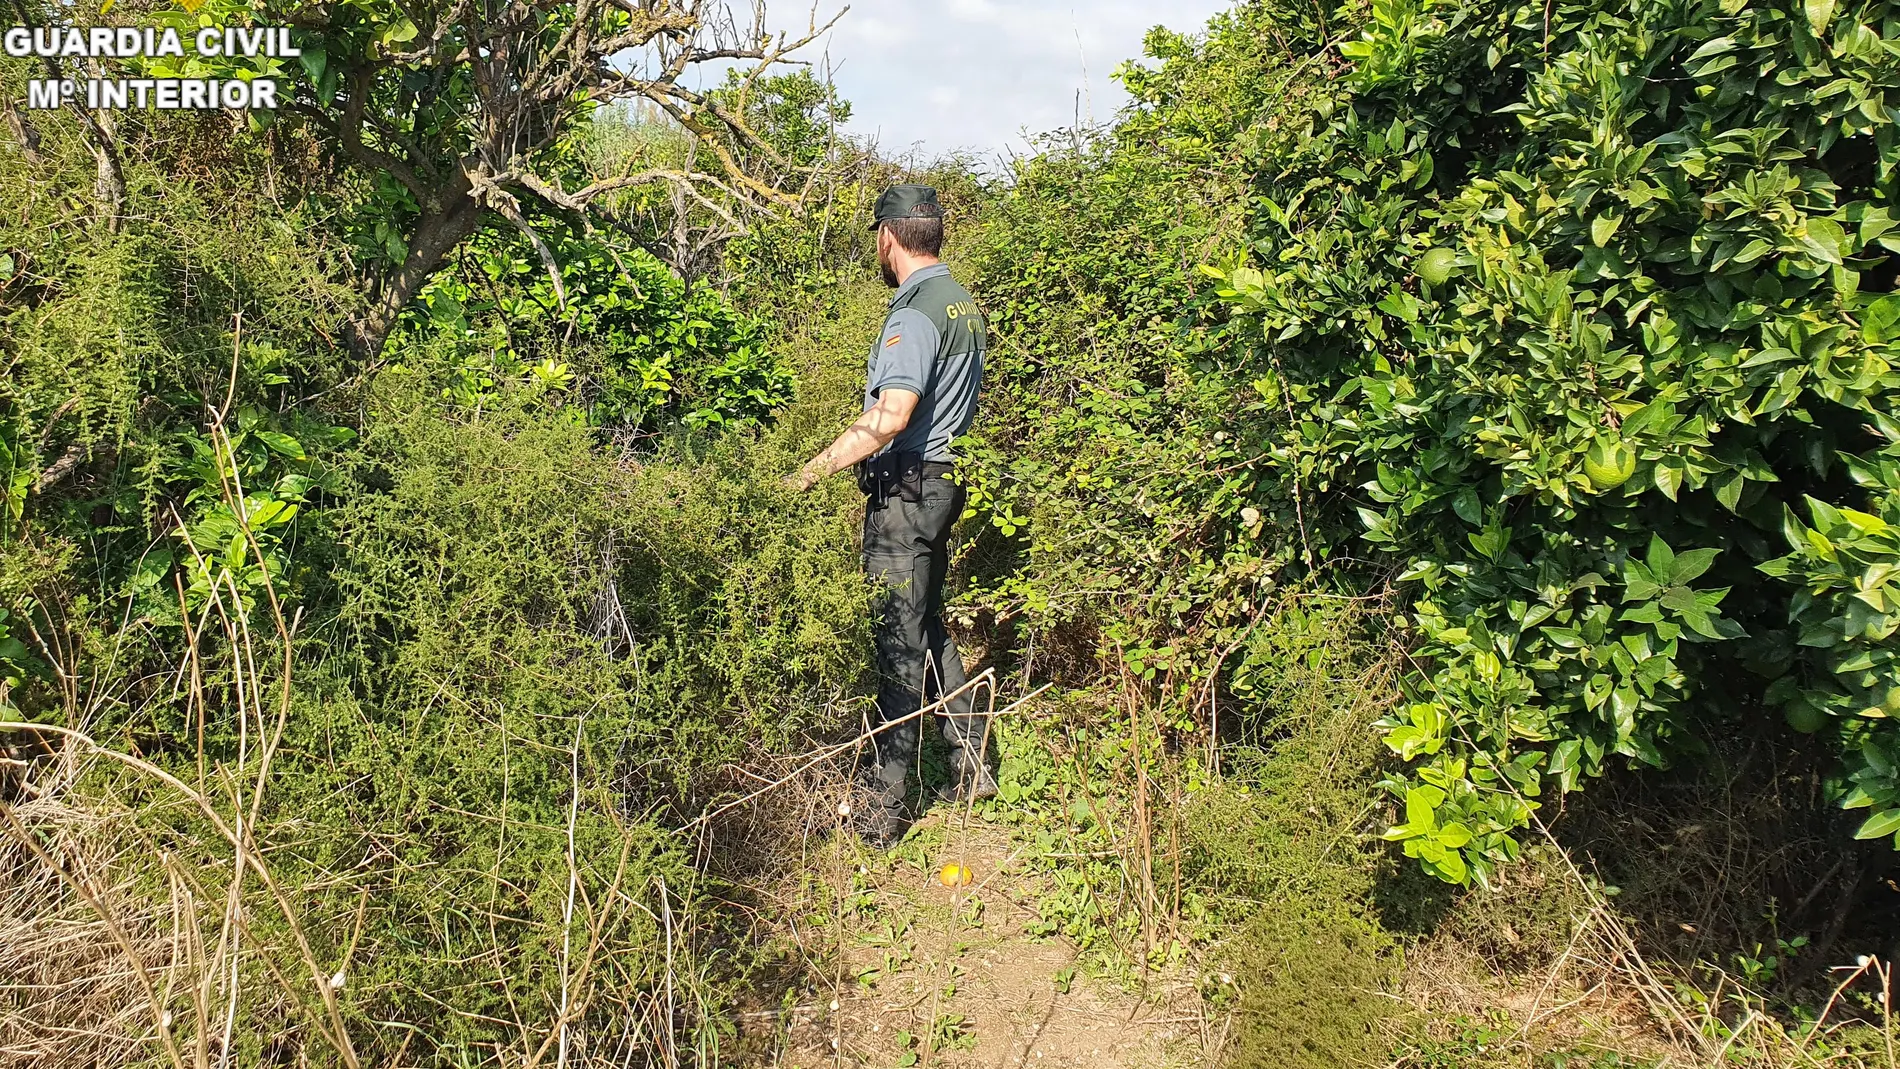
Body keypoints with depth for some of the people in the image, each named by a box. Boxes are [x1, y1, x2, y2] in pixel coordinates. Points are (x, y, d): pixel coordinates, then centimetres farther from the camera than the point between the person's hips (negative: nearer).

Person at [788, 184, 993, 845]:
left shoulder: (916, 313, -17)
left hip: (905, 490, -9)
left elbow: (891, 416, -29)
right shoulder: (963, 303, 13)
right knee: (928, 627, 20)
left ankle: (882, 809, 3)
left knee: (899, 642, -5)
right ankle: (970, 765, 27)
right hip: (943, 481, 10)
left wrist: (814, 469, -26)